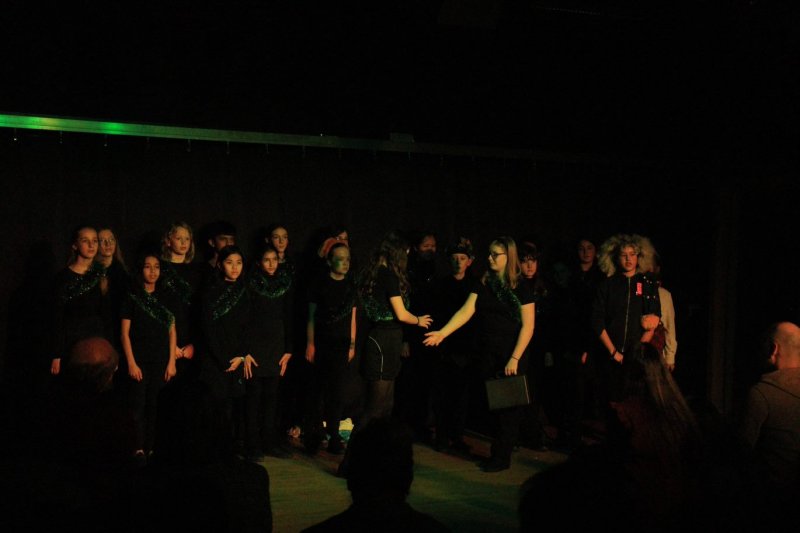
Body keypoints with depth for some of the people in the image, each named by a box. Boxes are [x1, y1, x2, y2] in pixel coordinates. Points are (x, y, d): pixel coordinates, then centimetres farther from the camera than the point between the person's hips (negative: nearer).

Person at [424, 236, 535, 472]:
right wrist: (443, 333, -14)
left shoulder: (521, 288, -6)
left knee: (508, 406, 1)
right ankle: (500, 452, 16)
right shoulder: (485, 284, 6)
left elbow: (528, 325, -10)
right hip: (487, 353, 4)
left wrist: (515, 358, -15)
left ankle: (501, 457, 10)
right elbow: (466, 311, -2)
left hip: (511, 355, -4)